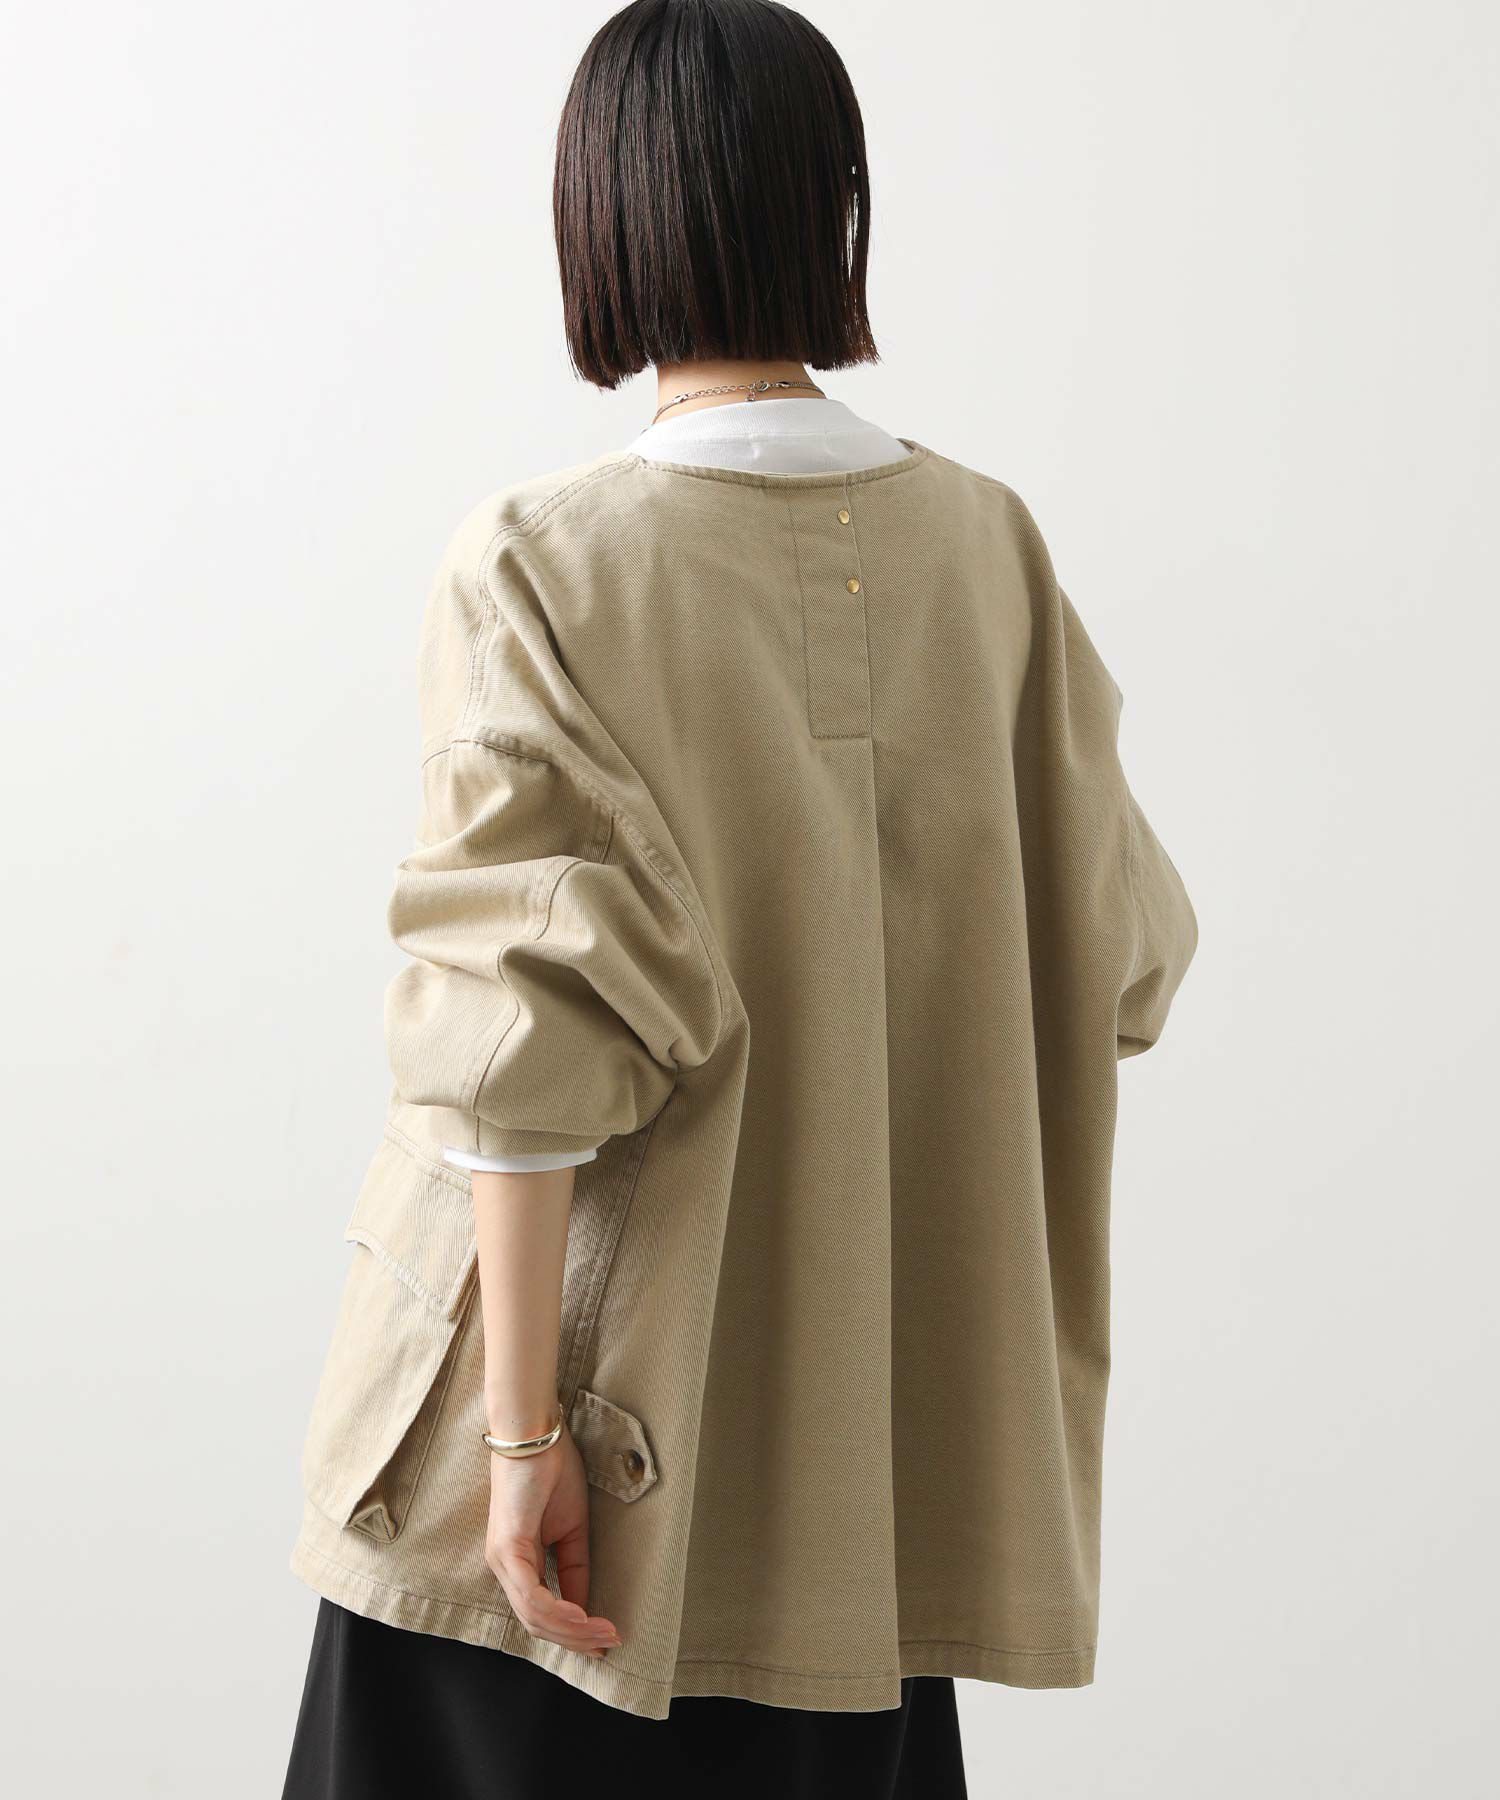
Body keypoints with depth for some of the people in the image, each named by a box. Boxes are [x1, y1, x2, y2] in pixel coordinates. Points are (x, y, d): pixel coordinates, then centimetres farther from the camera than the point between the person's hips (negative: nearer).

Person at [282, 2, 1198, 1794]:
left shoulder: (540, 564, -14)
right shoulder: (985, 544, -2)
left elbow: (535, 1043, -18)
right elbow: (1112, 958, 4)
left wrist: (522, 1430, -14)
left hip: (618, 1412, -4)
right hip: (868, 1415, 4)